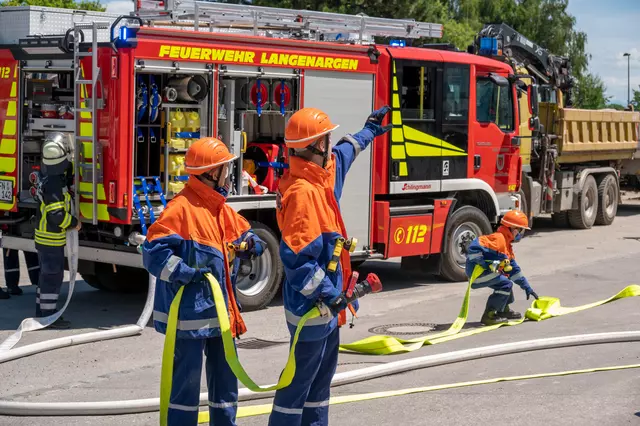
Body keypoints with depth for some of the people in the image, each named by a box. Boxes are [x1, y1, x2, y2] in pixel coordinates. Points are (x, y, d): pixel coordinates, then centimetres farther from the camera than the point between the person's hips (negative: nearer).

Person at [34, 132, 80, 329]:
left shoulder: (52, 175, 6)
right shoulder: (53, 184, -25)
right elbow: (56, 215, -27)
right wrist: (74, 223, -13)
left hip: (45, 236, 10)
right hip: (52, 238, -10)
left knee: (47, 274, 17)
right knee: (52, 275, -4)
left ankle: (42, 311, 25)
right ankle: (48, 315, 0)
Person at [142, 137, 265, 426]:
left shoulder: (222, 209, 11)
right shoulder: (182, 208, -17)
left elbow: (243, 233, 26)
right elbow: (154, 251, -22)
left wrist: (252, 244, 3)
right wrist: (186, 274, -25)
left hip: (221, 310, 9)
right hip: (190, 312, -9)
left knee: (225, 375, 17)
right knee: (187, 379, -2)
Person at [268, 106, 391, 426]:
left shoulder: (320, 176, 6)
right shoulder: (302, 191, -24)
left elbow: (342, 155, 31)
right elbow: (296, 256, -28)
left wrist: (368, 131, 44)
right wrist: (327, 294, -24)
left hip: (325, 303, 10)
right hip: (312, 305, -10)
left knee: (321, 376, 18)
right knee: (299, 379, -2)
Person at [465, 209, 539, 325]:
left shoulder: (507, 245, 19)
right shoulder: (498, 238, -16)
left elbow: (513, 268, 25)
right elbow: (474, 246, -27)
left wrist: (527, 287, 24)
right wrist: (484, 264, -24)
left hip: (486, 272, 11)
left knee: (506, 280, 24)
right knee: (506, 284, -17)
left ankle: (504, 310, 33)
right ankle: (489, 315, -16)